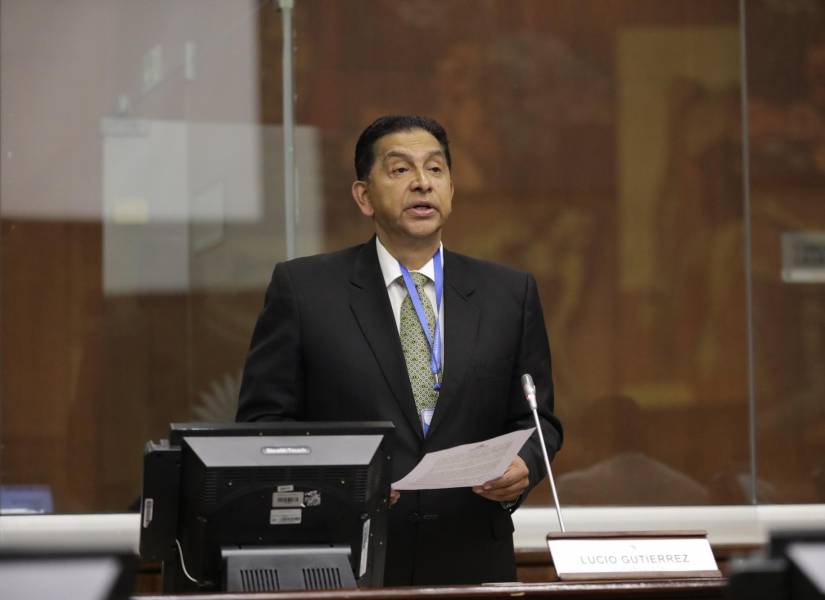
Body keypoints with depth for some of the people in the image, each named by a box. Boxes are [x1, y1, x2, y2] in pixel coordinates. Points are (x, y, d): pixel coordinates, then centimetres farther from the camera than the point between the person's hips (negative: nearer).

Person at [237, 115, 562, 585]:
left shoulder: (510, 295, 8)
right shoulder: (304, 289, 1)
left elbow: (536, 420, 12)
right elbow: (264, 422, 0)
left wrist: (523, 465, -10)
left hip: (469, 565, 2)